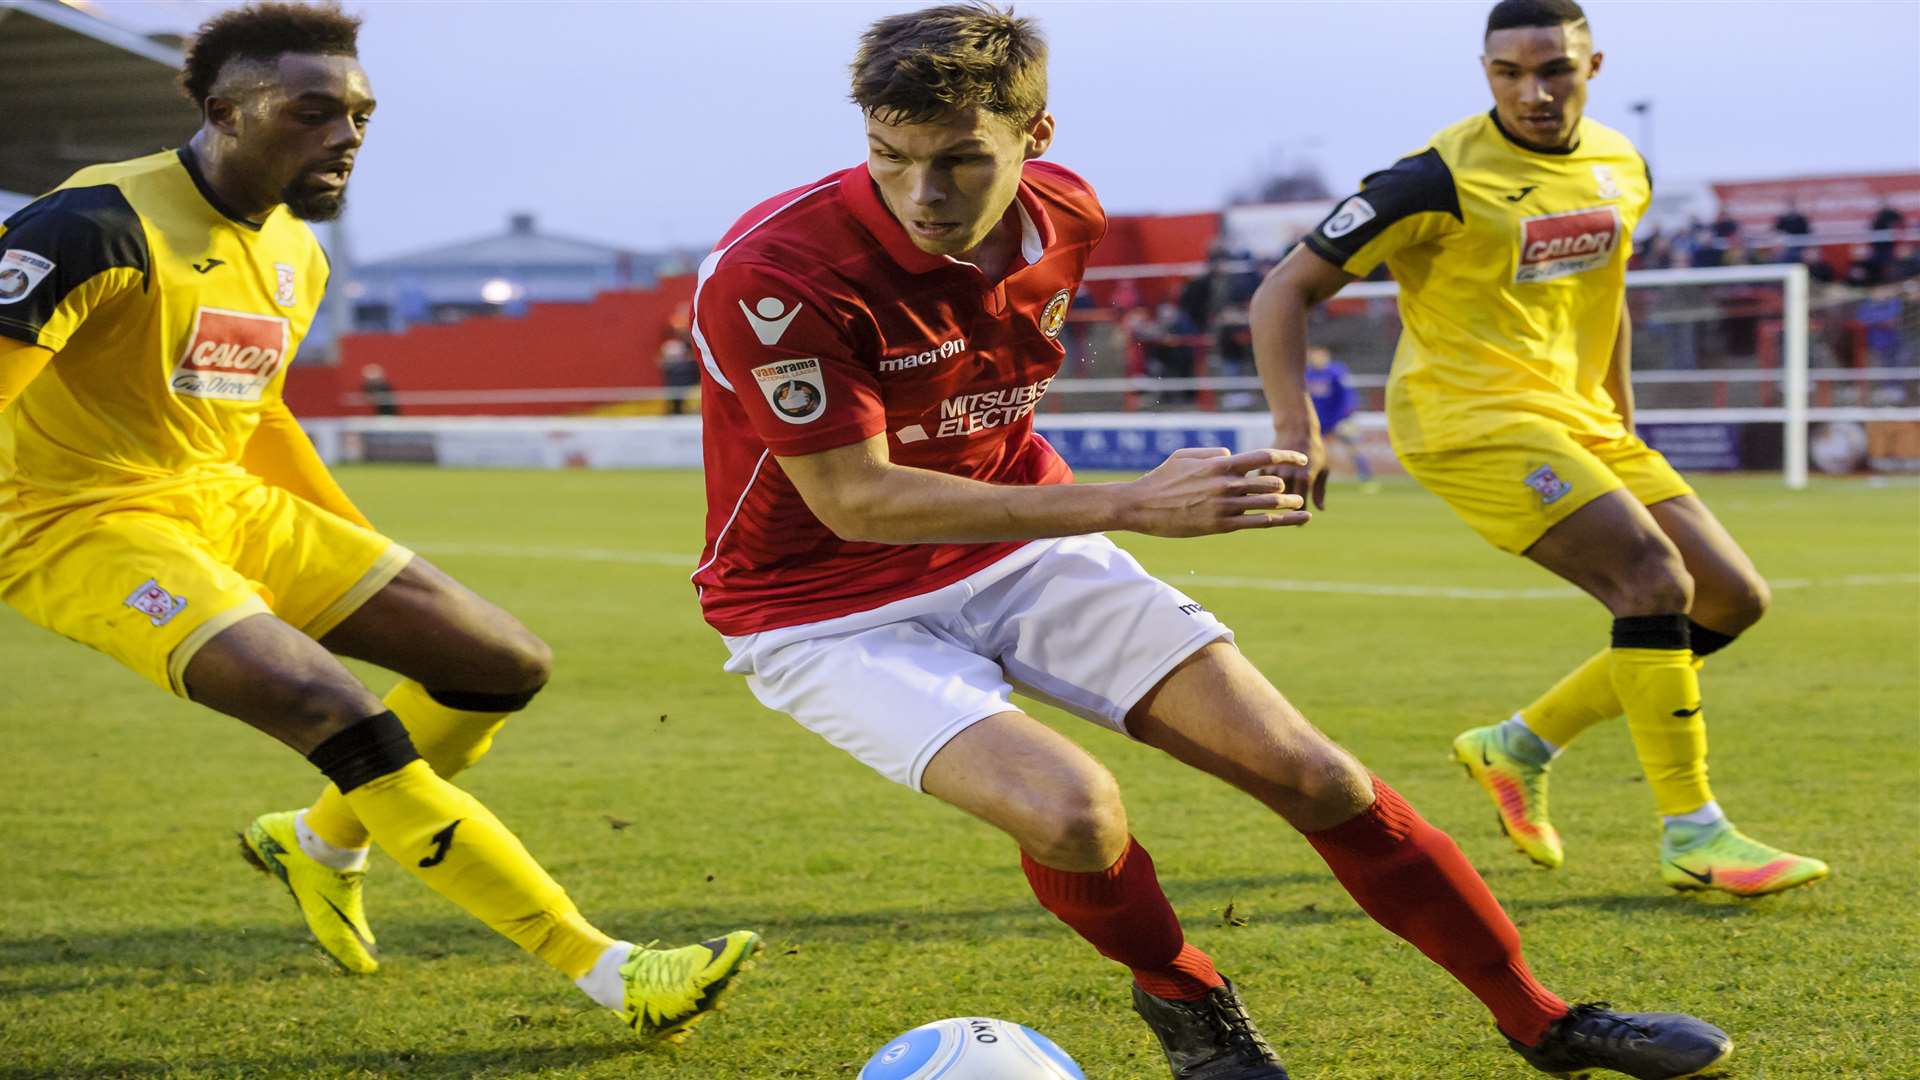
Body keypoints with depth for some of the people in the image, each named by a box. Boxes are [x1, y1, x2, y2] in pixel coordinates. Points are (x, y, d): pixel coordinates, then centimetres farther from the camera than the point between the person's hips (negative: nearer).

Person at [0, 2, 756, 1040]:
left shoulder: (296, 254, 9)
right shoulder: (102, 228, -20)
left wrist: (367, 556, 24)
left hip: (227, 504, 9)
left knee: (507, 664, 5)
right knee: (342, 714, -28)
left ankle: (320, 841, 28)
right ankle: (607, 974, -24)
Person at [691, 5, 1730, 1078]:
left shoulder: (1065, 215, -6)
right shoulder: (770, 272, -28)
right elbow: (855, 502, -27)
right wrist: (1128, 505, -29)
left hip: (1023, 545, 6)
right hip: (830, 607, -5)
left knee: (1310, 771, -3)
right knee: (1072, 809, -31)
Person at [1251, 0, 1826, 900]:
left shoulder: (1620, 168, 7)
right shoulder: (1443, 179, -15)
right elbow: (1286, 291, -13)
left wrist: (1621, 421, 23)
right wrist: (1296, 428, -22)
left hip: (1579, 420, 8)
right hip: (1472, 419, -8)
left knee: (1733, 599, 3)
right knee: (1657, 577, -24)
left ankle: (1520, 744, 13)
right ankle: (1691, 836, -15)